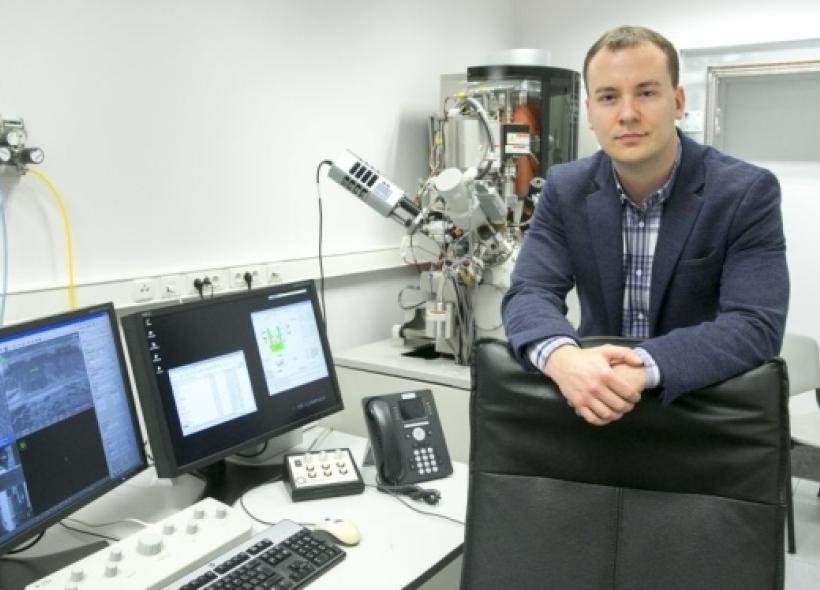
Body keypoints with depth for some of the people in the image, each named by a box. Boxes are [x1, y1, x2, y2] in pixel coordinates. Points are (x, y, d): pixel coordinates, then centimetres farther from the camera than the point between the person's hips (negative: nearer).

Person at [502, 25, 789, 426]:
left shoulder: (747, 192, -13)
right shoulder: (566, 189, -5)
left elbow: (757, 326, -21)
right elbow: (528, 294, -14)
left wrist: (642, 367, -36)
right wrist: (561, 357, -36)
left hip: (705, 404, -1)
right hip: (596, 400, 1)